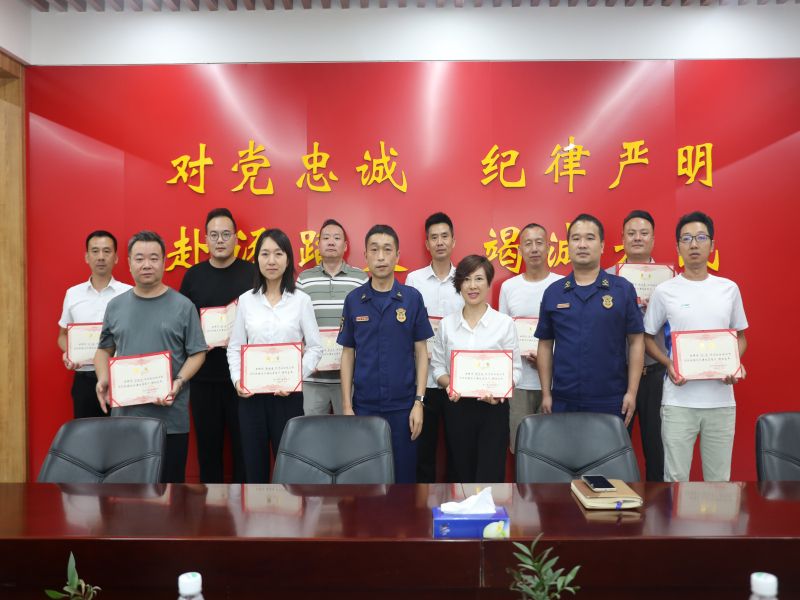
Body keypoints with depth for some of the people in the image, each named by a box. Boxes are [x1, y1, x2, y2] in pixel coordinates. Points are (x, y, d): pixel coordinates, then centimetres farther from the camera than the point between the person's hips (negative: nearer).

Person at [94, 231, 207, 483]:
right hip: (124, 415, 3)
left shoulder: (183, 306, -1)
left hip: (170, 418, -2)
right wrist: (103, 379, -2)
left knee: (170, 479, 7)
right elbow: (104, 350, 16)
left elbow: (197, 353, 0)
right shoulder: (116, 305, 9)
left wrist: (179, 382, -16)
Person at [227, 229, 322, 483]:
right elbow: (234, 347, 7)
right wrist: (237, 379, -8)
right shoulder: (246, 300, 5)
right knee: (254, 462, 10)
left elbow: (315, 347, -1)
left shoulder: (301, 300, 0)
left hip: (287, 394, -2)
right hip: (251, 393, 2)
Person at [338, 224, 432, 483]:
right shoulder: (354, 300, 1)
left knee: (403, 472, 10)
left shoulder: (412, 298, -2)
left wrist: (418, 402, -6)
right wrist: (347, 405, 0)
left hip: (402, 405, -1)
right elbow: (348, 354, 4)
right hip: (364, 405, 1)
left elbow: (421, 353, 0)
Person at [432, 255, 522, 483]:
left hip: (493, 407, -2)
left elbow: (515, 368, 0)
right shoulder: (447, 323, 5)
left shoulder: (504, 322, -1)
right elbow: (437, 365, 7)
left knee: (490, 477, -4)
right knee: (463, 475, 12)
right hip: (457, 407, 2)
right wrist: (449, 385, -13)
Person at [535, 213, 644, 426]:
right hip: (564, 400, 2)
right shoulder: (552, 292, 4)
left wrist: (631, 392, -5)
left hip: (610, 400, -1)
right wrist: (546, 394, 3)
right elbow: (545, 345, 7)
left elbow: (636, 341, 0)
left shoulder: (623, 289, -1)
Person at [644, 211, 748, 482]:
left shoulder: (729, 288, 6)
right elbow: (647, 337, 6)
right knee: (676, 477, 4)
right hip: (678, 401, -2)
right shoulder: (664, 291, -1)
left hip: (722, 400, 2)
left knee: (719, 478, 11)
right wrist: (668, 364, -11)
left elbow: (740, 335, 16)